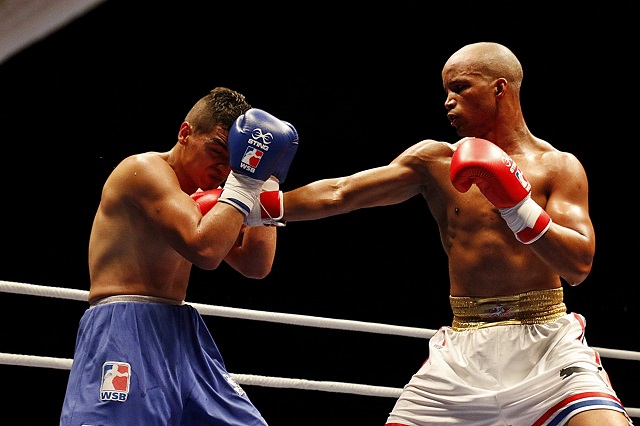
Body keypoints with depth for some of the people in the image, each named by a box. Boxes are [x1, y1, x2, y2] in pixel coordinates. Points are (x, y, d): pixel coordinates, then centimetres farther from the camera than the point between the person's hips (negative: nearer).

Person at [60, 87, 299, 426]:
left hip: (182, 334, 9)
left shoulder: (202, 198, 18)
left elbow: (256, 266, 15)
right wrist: (243, 184, -13)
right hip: (124, 333, -9)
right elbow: (204, 250, -21)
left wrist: (265, 186, 10)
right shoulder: (145, 169, -9)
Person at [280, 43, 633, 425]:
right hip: (463, 349, 2)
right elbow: (339, 194, 4)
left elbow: (579, 265, -10)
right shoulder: (436, 161, 7)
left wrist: (517, 205, -21)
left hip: (547, 348, -2)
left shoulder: (558, 166, 1)